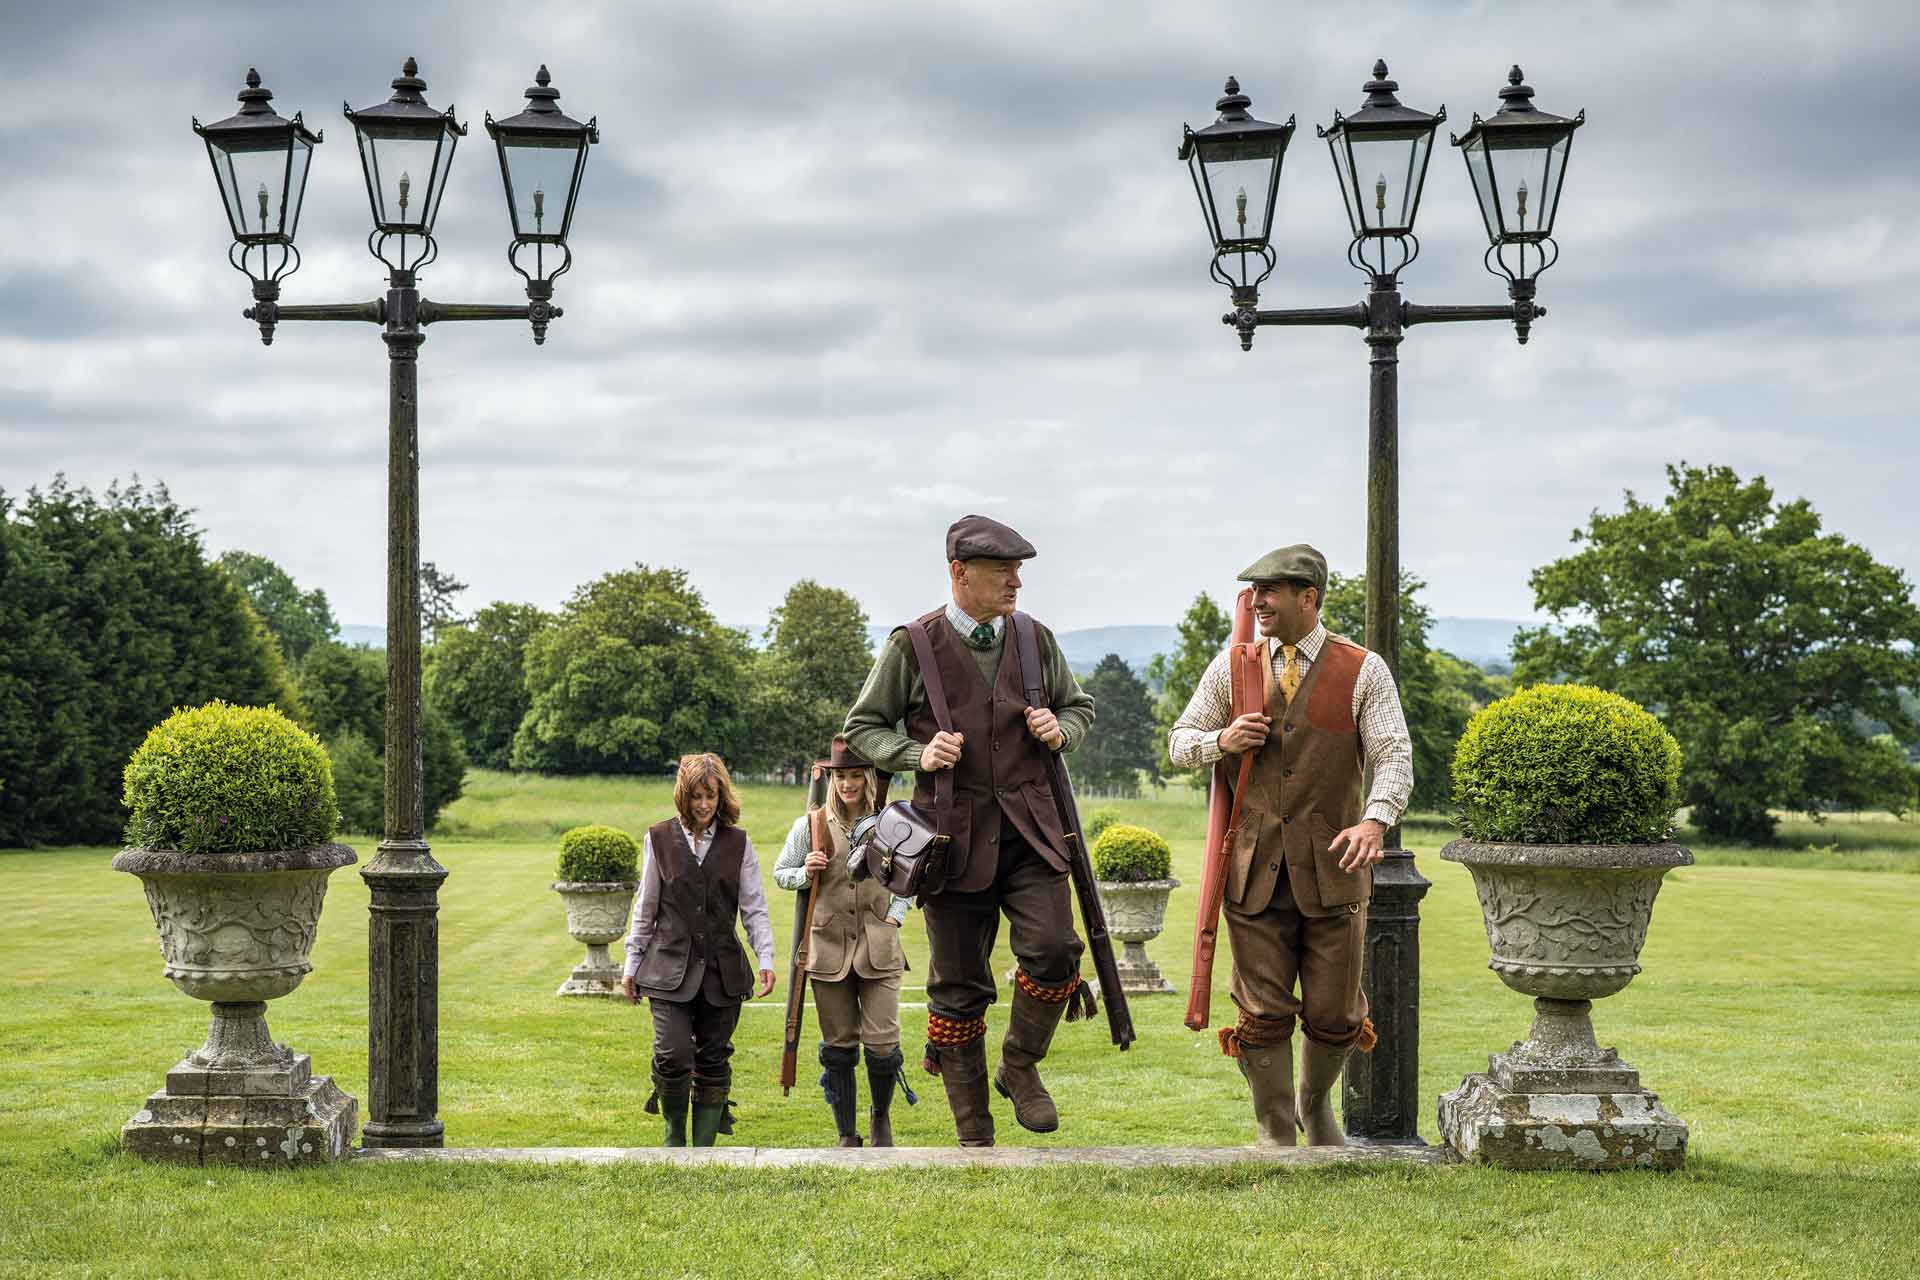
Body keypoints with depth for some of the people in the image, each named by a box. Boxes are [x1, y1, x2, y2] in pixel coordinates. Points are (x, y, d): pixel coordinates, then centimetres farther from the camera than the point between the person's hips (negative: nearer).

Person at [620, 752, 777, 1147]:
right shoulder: (660, 839, 4)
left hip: (722, 970, 1)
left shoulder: (737, 843, 5)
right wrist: (632, 965, 10)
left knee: (713, 1062, 3)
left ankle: (704, 1147, 12)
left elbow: (754, 908, 7)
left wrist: (766, 959, -5)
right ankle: (674, 1133, 10)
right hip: (671, 967, -1)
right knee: (673, 1055, -14)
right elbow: (645, 908, 10)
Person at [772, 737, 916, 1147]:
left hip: (879, 948, 0)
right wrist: (806, 872, -7)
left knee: (883, 1044, -6)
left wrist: (895, 914, 3)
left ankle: (881, 1117, 21)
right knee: (838, 1048, 5)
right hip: (829, 948, 0)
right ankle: (847, 1136, 16)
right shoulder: (811, 825, 3)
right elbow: (780, 874, 13)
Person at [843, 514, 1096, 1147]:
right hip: (953, 834, -2)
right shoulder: (912, 647, -2)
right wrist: (918, 756, -13)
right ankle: (974, 1136, 13)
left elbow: (1079, 706, 22)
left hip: (1029, 831, 2)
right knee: (958, 988, 2)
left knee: (1053, 950, -18)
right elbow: (861, 729, 5)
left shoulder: (1037, 640, 8)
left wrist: (1060, 730, -1)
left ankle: (1020, 1066, 10)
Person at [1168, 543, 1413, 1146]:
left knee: (1334, 1015, 6)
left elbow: (1394, 757, -9)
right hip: (1254, 870, 1)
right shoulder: (1232, 667, 7)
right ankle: (1276, 1138, 15)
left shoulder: (1363, 671, -1)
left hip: (1331, 870, -1)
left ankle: (1316, 1102, 35)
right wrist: (1223, 740, -10)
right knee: (1264, 1014, 1)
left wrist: (1375, 820, -29)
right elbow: (1180, 743, 13)